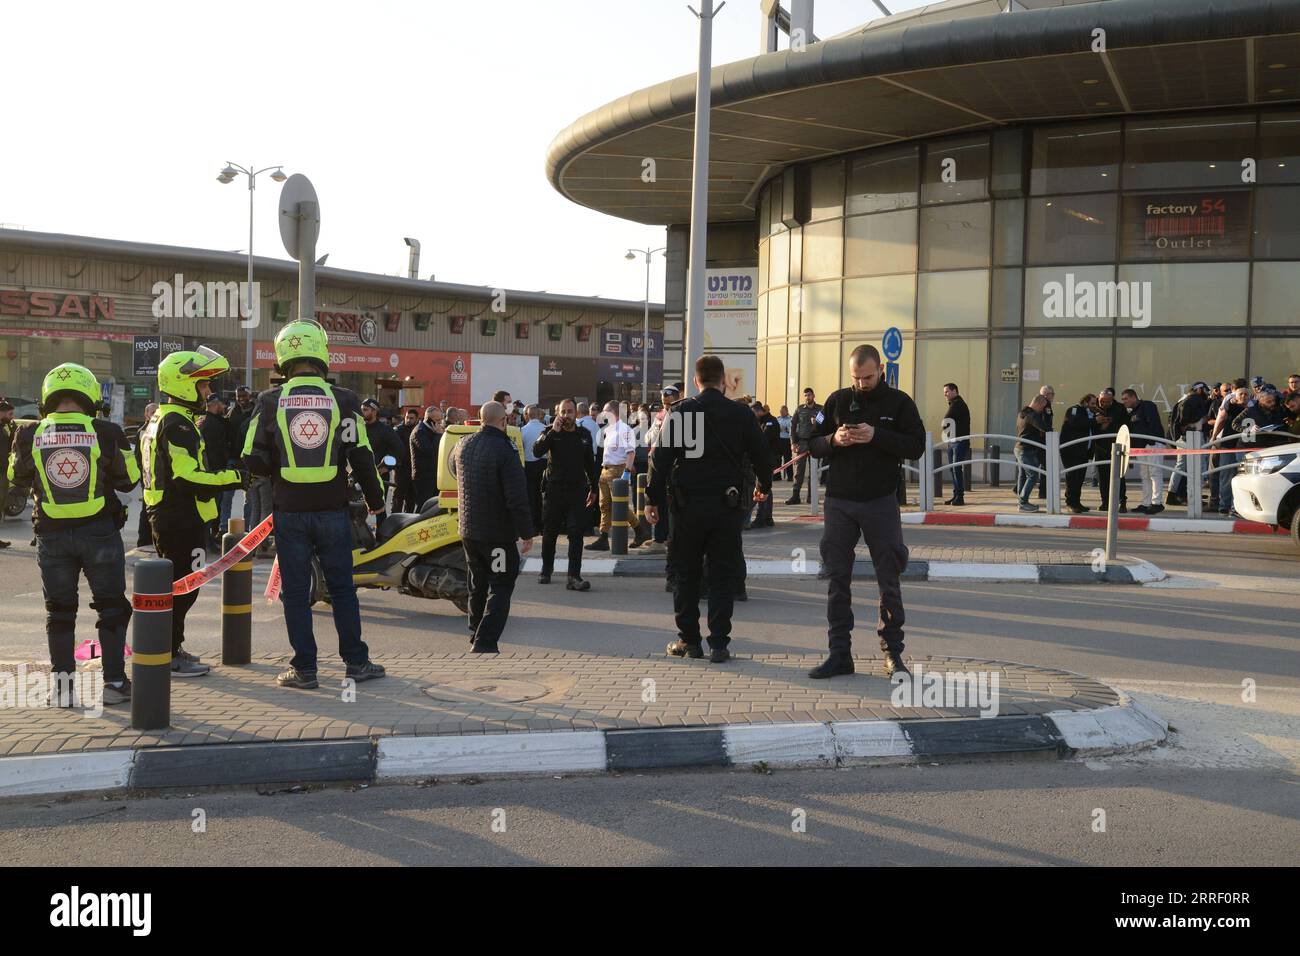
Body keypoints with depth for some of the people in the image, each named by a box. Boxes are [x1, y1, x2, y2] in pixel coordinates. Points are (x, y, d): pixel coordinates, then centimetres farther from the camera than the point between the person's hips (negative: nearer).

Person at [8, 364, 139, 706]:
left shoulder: (30, 436, -6)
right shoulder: (106, 433, -9)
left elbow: (16, 477, 12)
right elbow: (128, 479, 2)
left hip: (52, 535, 1)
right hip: (99, 532, -1)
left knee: (59, 610, 13)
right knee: (111, 607, 10)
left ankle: (62, 686, 15)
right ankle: (114, 681, 11)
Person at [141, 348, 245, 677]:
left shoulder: (160, 420, 16)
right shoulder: (178, 424, -18)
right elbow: (188, 477, -26)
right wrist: (235, 477, -25)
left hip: (165, 515, 11)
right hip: (182, 520, -11)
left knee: (175, 585, 19)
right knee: (183, 587, -6)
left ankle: (169, 648, 29)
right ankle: (169, 657, -2)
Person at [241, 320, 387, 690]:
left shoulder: (270, 402, -3)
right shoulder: (343, 400, -4)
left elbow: (254, 461, -4)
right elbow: (361, 457, -3)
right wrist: (374, 498, 10)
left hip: (289, 511, 0)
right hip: (332, 510, 0)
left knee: (295, 591, 7)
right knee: (342, 588, 11)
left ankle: (304, 668, 9)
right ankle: (356, 661, 16)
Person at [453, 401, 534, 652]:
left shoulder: (463, 444, 3)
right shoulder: (505, 449, -19)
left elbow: (453, 466, 27)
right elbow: (517, 497, -22)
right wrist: (526, 533, -16)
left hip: (468, 530, 7)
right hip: (498, 532, -7)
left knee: (478, 584, 21)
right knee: (501, 586, -1)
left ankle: (476, 634, 33)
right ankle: (485, 643, -10)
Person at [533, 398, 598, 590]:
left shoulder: (583, 434, 9)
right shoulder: (550, 432, -1)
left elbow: (590, 463, 18)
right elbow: (537, 451, -20)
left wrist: (593, 488, 20)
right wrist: (553, 432, -26)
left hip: (577, 491, 1)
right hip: (553, 490, -1)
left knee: (576, 534, -7)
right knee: (549, 532, 10)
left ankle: (574, 577, -9)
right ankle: (546, 569, 30)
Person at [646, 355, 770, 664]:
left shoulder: (680, 411, -3)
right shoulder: (742, 415, 0)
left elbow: (661, 458, -6)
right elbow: (761, 456, 7)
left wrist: (653, 498, 0)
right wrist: (764, 487, 26)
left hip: (688, 503, -1)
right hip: (727, 504, 1)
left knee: (686, 574, 11)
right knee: (722, 576, 5)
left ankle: (689, 640, 15)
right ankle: (718, 643, 3)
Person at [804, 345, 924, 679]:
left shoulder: (899, 402, 1)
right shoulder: (838, 400, 7)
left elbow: (916, 446, -8)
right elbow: (814, 445, 8)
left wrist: (876, 436, -19)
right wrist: (834, 440, -13)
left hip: (880, 502, -2)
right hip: (839, 502, 2)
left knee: (889, 582, 3)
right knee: (837, 579, 3)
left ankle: (893, 654, 12)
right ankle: (839, 654, 10)